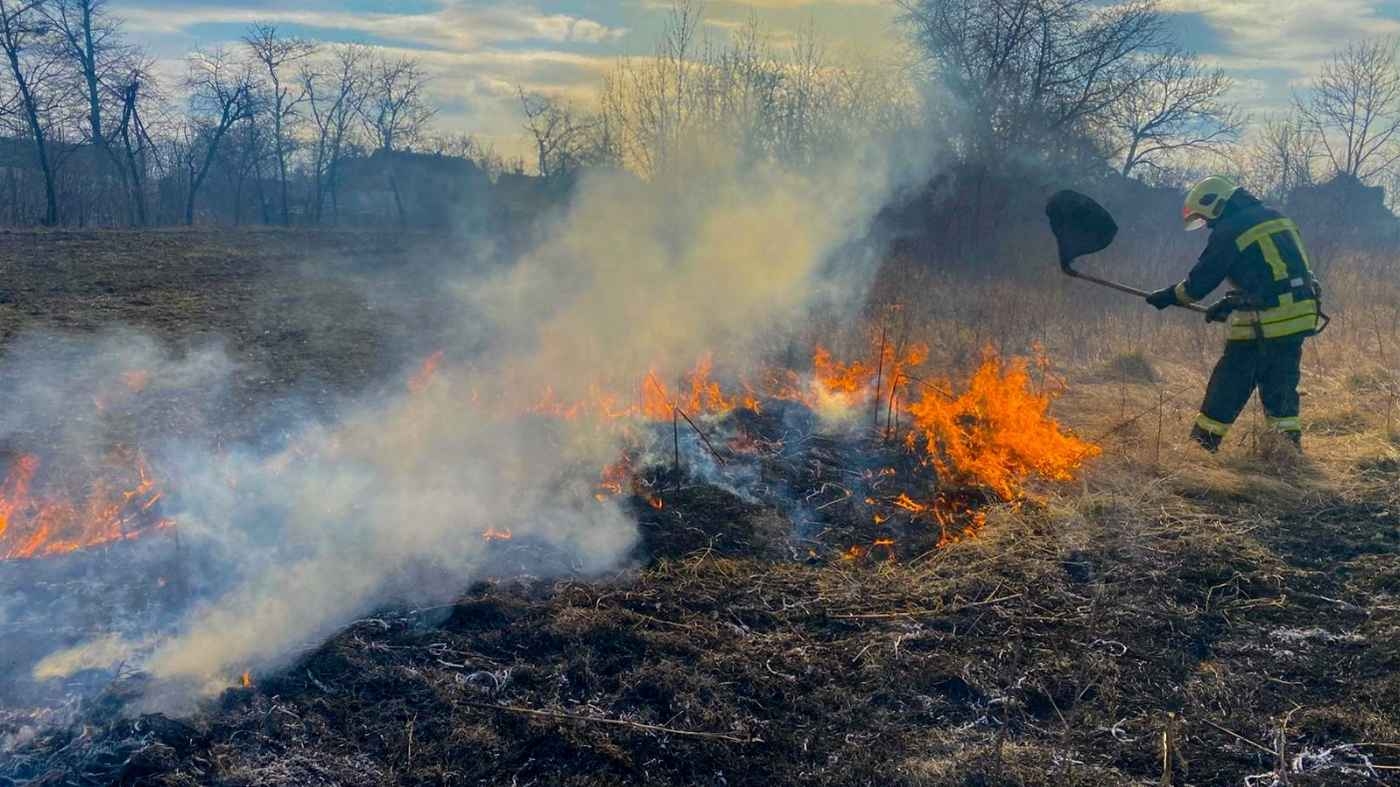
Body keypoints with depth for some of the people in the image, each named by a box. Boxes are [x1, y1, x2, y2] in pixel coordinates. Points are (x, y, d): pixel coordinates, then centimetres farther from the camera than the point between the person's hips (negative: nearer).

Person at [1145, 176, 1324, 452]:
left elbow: (1202, 279, -4)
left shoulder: (1229, 231, -8)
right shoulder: (1275, 218, 16)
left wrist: (1168, 296, 12)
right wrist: (1231, 303, 24)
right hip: (1302, 314, 7)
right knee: (1280, 383, 17)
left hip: (1266, 321, -7)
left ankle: (1202, 442, 11)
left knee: (1230, 381, 3)